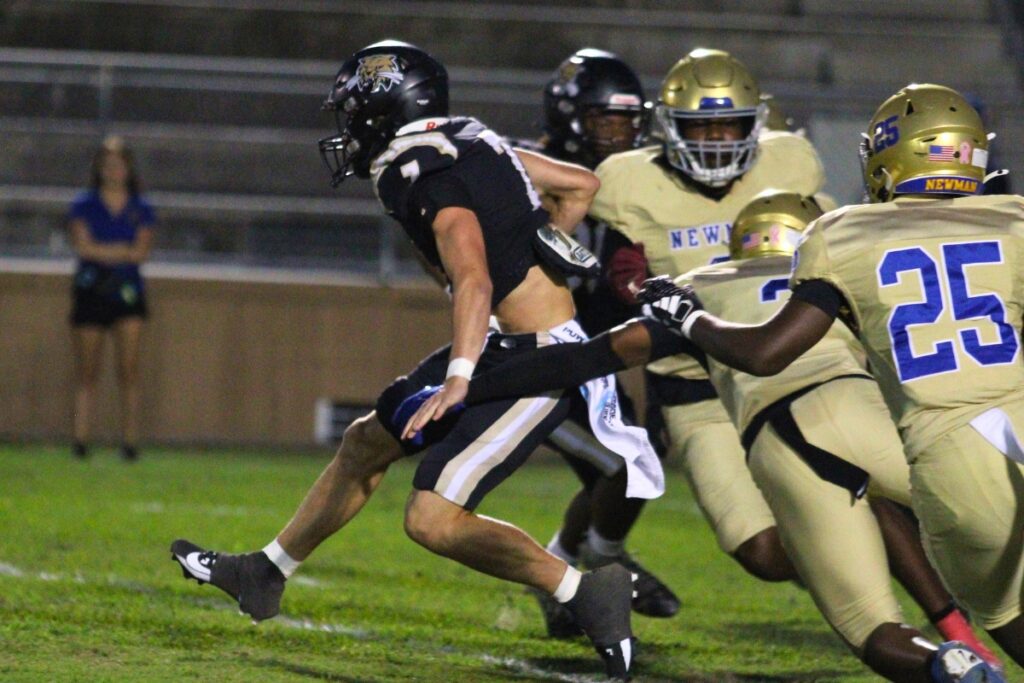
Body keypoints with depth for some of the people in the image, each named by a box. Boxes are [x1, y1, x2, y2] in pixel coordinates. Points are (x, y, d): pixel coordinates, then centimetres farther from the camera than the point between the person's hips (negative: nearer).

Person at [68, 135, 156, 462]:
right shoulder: (83, 206, 6)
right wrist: (123, 250, -7)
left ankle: (130, 440, -7)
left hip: (128, 292, 1)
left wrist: (101, 251, -9)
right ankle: (80, 440, 1)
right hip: (90, 291, -1)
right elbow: (83, 246, -7)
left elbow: (141, 251, -3)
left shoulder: (142, 209, 8)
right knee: (87, 372, -1)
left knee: (129, 369, -7)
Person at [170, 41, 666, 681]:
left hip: (543, 361, -10)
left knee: (433, 519, -16)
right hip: (512, 346, 10)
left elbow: (475, 281, -34)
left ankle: (586, 592, -8)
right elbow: (581, 185, 15)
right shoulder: (469, 142, 8)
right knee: (368, 441, 18)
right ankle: (264, 574, 33)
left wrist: (458, 382, -45)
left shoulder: (436, 183, -19)